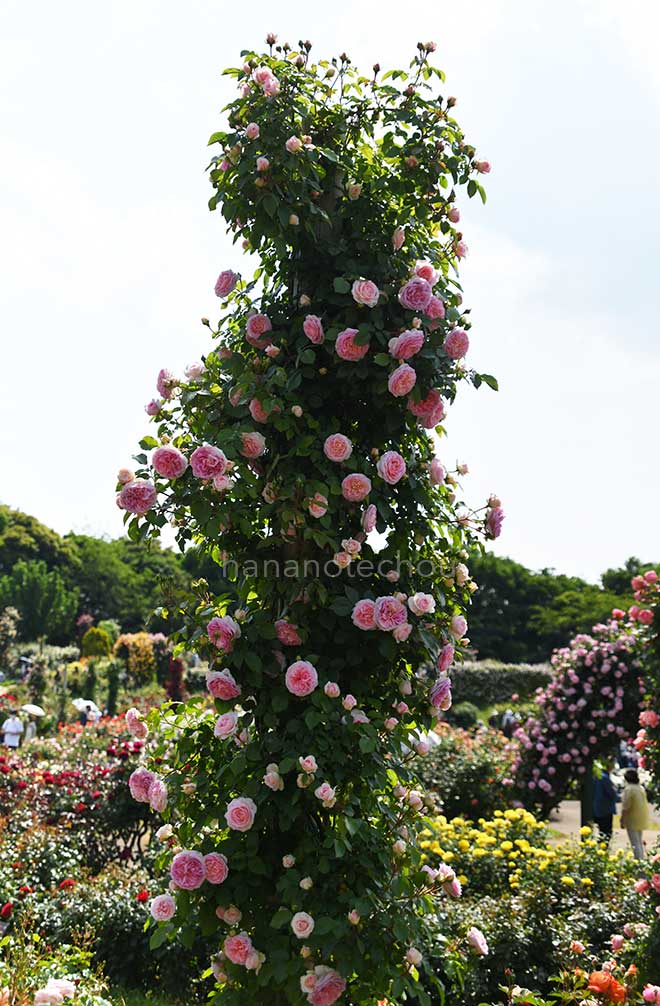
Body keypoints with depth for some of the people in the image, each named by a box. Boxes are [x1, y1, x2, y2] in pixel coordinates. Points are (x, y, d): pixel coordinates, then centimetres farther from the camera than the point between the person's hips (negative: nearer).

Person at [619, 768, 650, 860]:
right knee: (640, 842, 19)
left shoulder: (628, 789, -18)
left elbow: (626, 807, -18)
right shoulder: (641, 788, 6)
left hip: (633, 820, -8)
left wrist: (622, 820, -10)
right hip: (642, 820, 8)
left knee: (635, 843, -2)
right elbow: (645, 803, 12)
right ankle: (643, 859, 23)